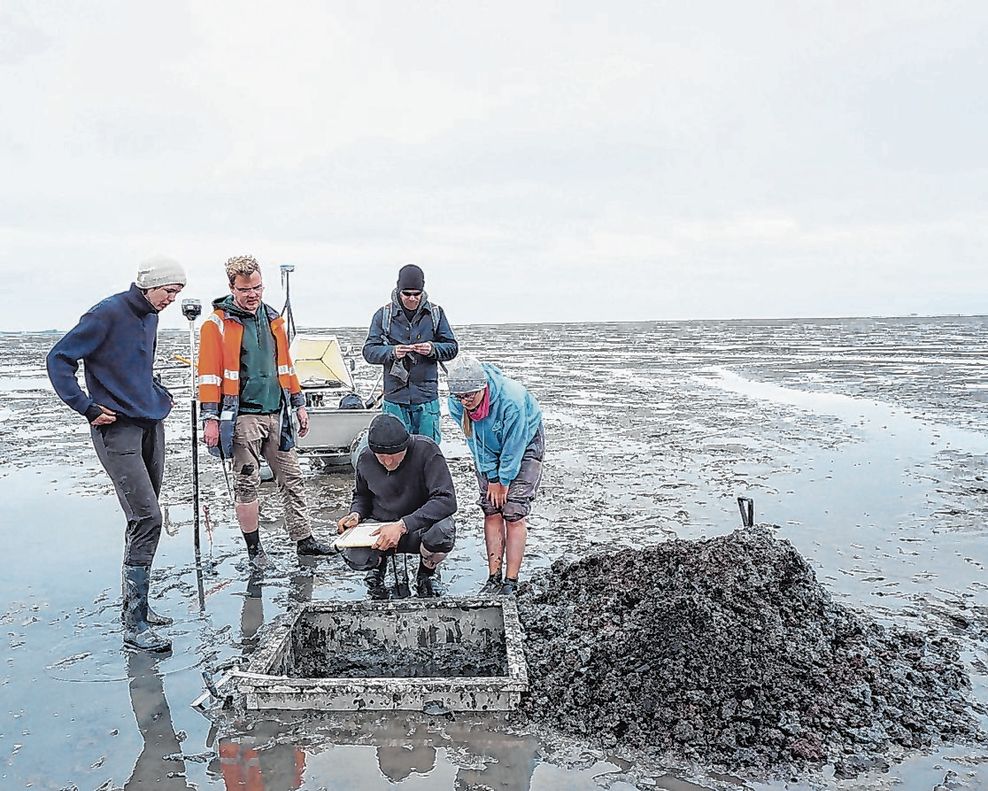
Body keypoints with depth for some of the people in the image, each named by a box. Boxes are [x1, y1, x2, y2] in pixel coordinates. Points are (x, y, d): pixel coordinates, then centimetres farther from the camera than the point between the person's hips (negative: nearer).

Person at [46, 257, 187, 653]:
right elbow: (59, 358, -10)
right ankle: (134, 626, -7)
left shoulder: (150, 316, 13)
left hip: (151, 425, 9)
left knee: (144, 519, 12)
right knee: (147, 518, -14)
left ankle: (135, 604, 25)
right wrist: (89, 408, -13)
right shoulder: (107, 314, -12)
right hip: (118, 430, -8)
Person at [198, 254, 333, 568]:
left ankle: (303, 539, 19)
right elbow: (210, 374, -8)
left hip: (276, 414, 6)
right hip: (242, 417, -5)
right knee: (247, 484, 3)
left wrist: (299, 404, 18)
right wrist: (210, 418, -13)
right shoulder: (218, 324, -6)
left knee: (292, 479, 9)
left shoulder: (273, 319, 13)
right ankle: (254, 548, 16)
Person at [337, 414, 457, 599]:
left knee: (443, 531, -37)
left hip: (420, 526, -2)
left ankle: (427, 572, 1)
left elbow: (446, 500, -28)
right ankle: (378, 564, 13)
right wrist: (356, 514, -10)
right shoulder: (365, 458, -7)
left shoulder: (426, 450, -21)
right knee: (354, 557, -29)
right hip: (381, 527, 2)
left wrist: (402, 525, -35)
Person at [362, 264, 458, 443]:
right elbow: (369, 351, 0)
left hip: (427, 396, 1)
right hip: (395, 397, -1)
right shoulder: (384, 314, 1)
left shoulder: (435, 313, 3)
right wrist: (392, 352, -19)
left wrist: (433, 349, -15)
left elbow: (452, 347, 6)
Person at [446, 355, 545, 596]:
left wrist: (504, 481, -16)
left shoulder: (511, 399, -39)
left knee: (514, 514, -11)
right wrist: (491, 478, -9)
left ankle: (510, 584, -6)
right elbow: (476, 444, -10)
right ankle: (494, 579, 5)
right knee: (491, 511, -2)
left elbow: (514, 446, -26)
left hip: (525, 444, -4)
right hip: (490, 450, 5)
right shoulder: (456, 404, -24)